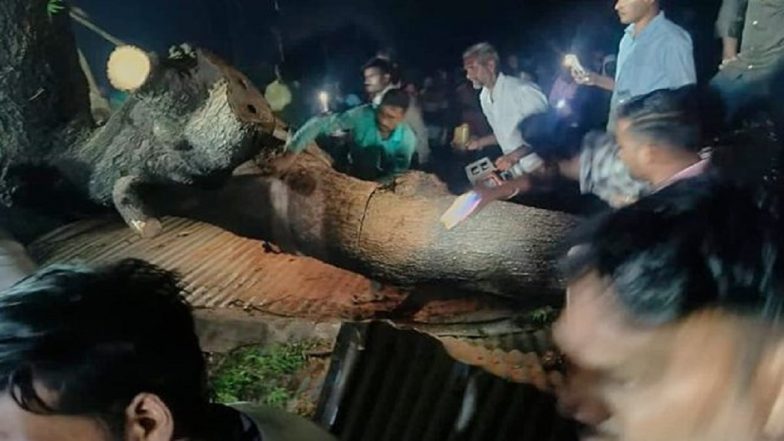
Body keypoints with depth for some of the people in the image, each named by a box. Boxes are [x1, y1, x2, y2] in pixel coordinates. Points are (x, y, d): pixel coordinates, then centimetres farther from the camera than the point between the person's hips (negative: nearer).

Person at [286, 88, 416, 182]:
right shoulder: (363, 115, -27)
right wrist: (290, 152, -40)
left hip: (379, 181, 0)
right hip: (350, 170, 0)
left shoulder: (407, 138, -22)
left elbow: (399, 172, -17)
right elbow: (321, 123, -32)